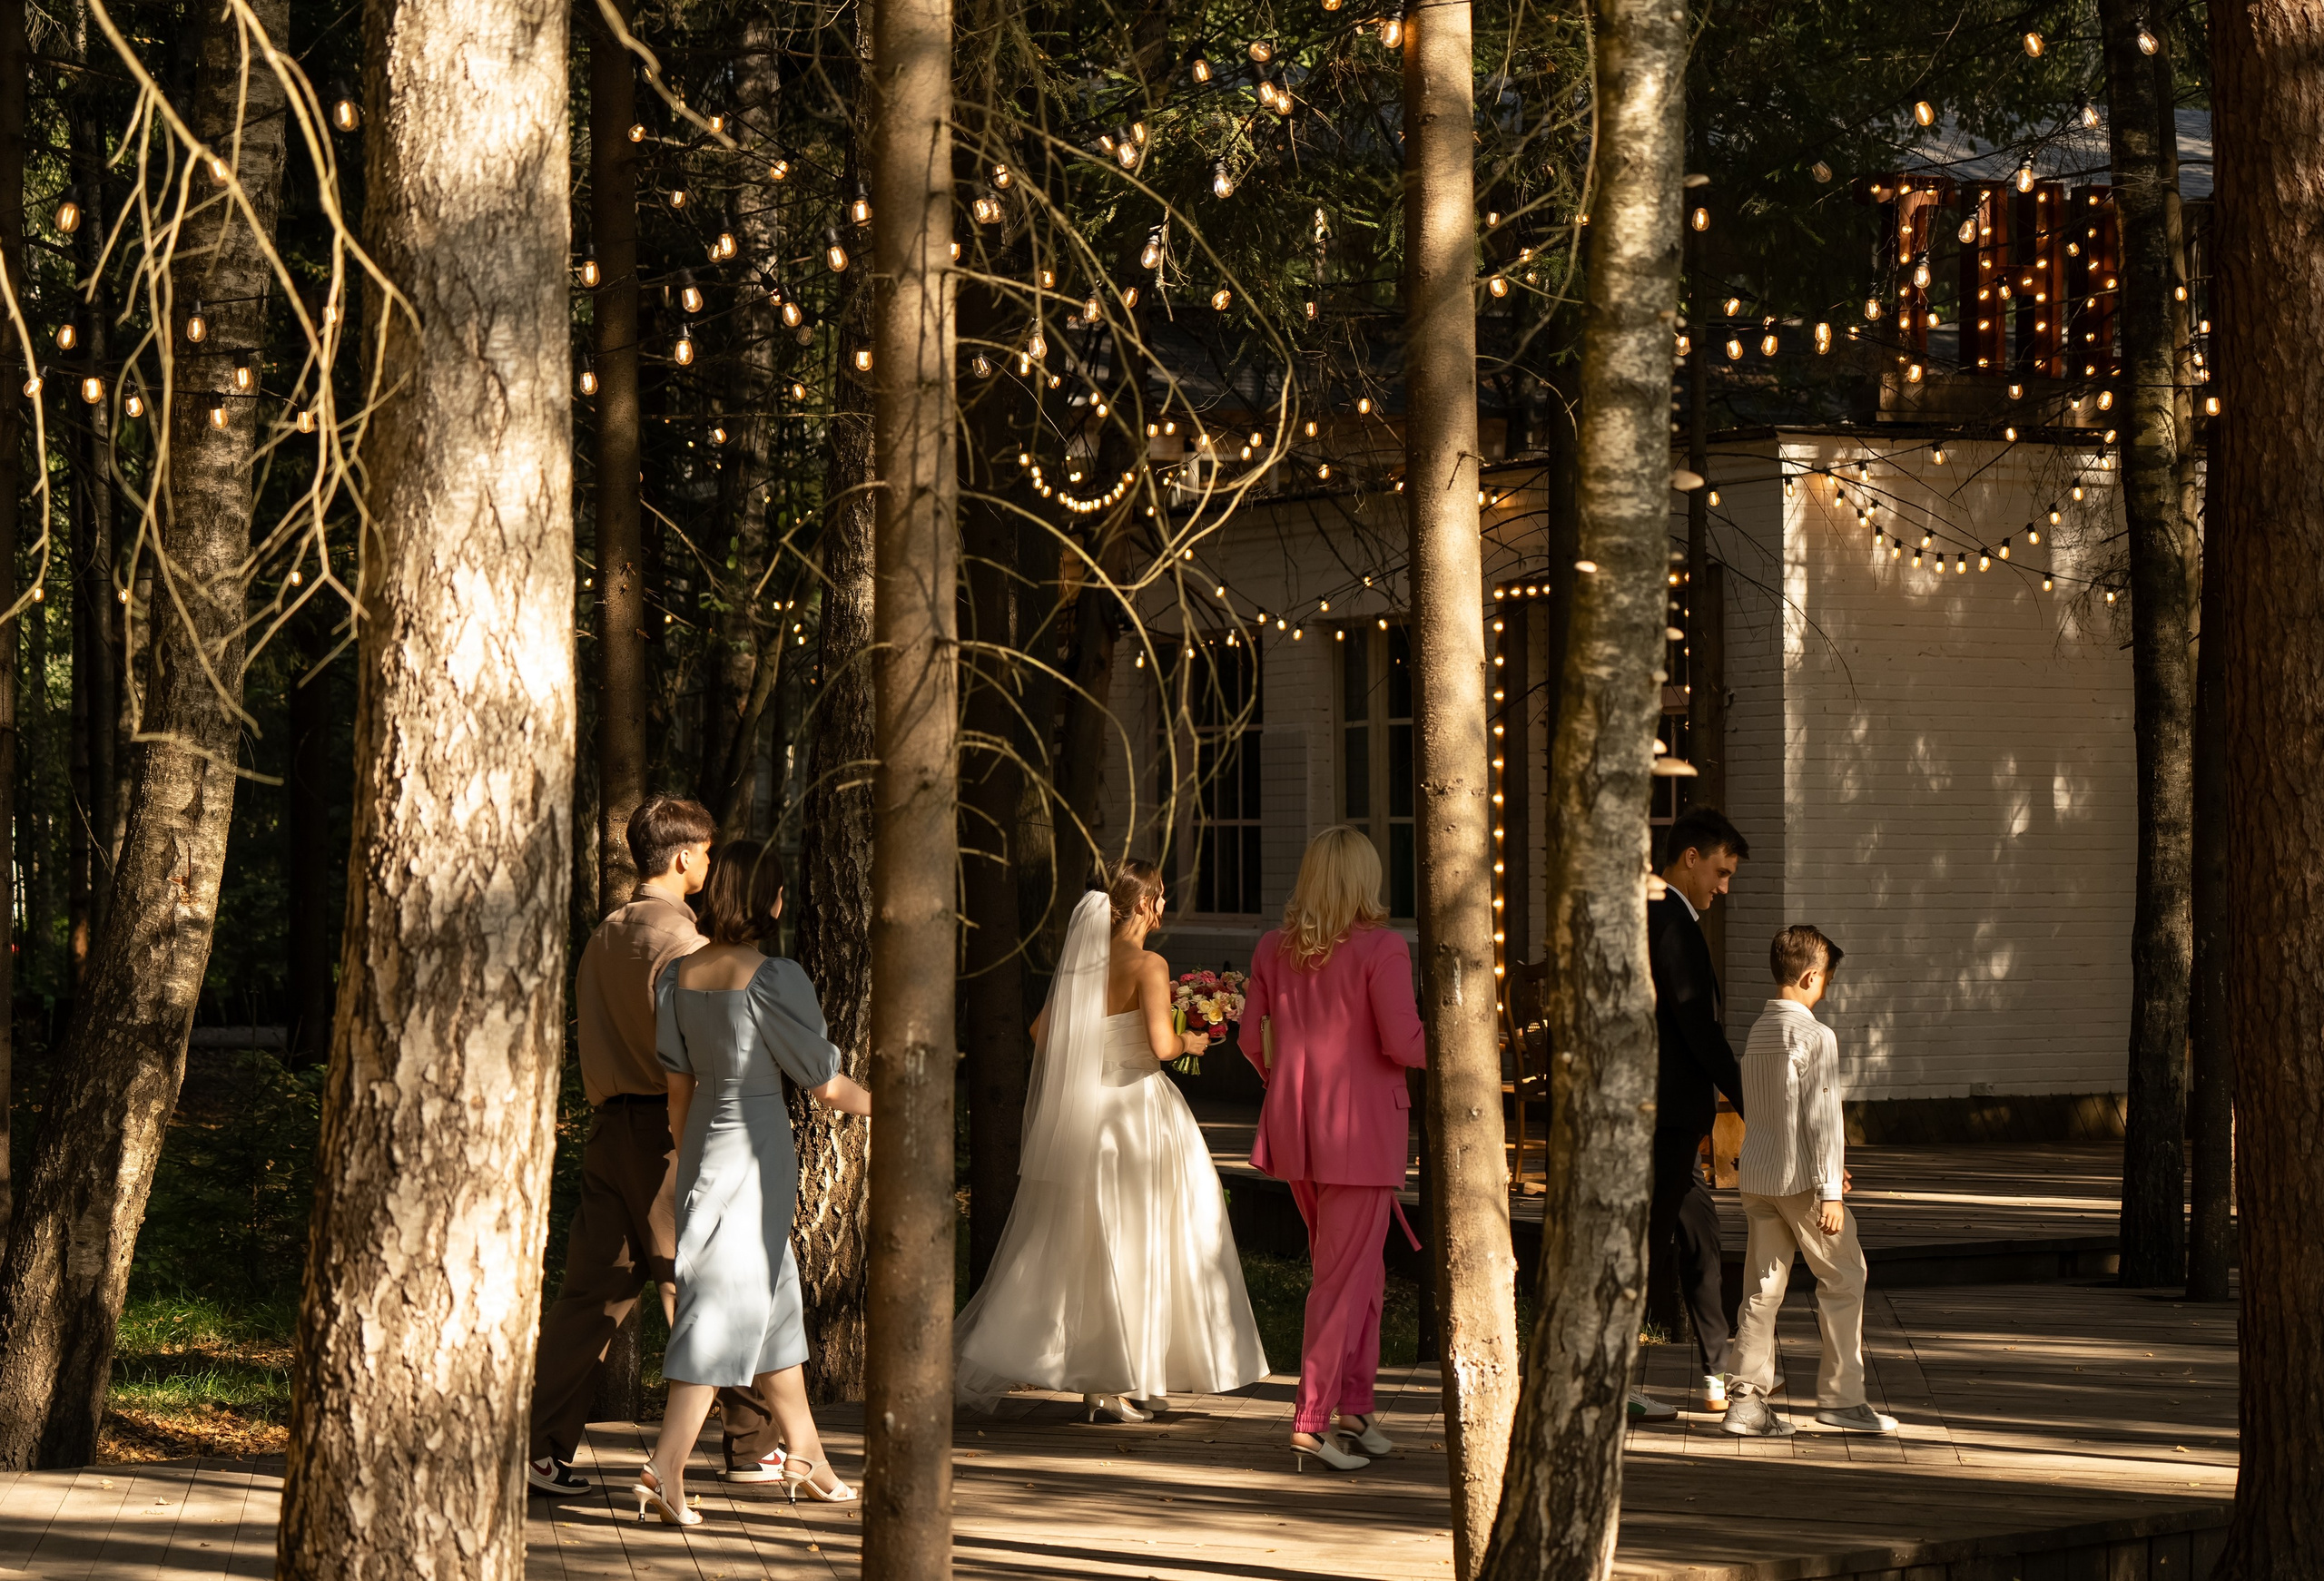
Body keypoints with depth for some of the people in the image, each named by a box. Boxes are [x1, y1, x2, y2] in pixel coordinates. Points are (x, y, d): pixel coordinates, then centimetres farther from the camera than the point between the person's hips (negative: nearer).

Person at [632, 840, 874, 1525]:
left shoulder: (678, 975, 1)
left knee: (775, 1300, 18)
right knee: (730, 1305, -4)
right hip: (757, 1147, -7)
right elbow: (824, 1083, -10)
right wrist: (881, 1104, 9)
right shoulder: (775, 980, -18)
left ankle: (806, 1456, 27)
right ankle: (665, 1469, -10)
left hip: (703, 1142, 7)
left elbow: (678, 1085, 8)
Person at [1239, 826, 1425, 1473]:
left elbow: (1252, 1039, 11)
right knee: (1345, 1276, 1)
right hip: (1361, 1129, -6)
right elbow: (1402, 1043, -18)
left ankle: (1353, 1407, 19)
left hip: (1294, 1127, 6)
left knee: (1361, 1271, 19)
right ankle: (1312, 1420, 0)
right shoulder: (1382, 948, -13)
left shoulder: (1275, 949, 5)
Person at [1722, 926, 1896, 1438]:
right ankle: (1841, 1396, 6)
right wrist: (1829, 1190, -14)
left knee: (1763, 1285, 8)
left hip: (1755, 1173, 7)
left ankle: (1747, 1400, 4)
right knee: (1844, 1278, 5)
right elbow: (1821, 1118, -17)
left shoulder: (1757, 1031, 11)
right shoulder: (1815, 1036, -14)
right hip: (1798, 1178, -7)